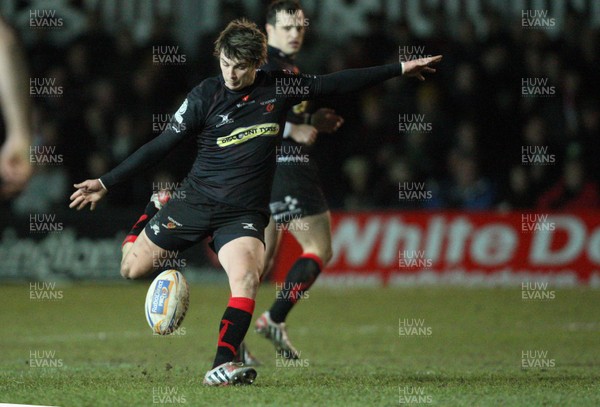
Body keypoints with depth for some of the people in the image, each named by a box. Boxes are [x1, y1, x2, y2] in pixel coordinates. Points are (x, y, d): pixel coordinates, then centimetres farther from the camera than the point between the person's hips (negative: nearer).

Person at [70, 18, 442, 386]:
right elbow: (162, 145, 1)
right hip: (196, 200, 0)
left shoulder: (279, 88, 1)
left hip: (244, 213, 0)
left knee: (246, 278, -28)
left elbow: (335, 83, 11)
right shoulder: (205, 96, -3)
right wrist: (106, 183, -2)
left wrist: (399, 70, 12)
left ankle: (222, 365, -33)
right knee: (132, 270, -1)